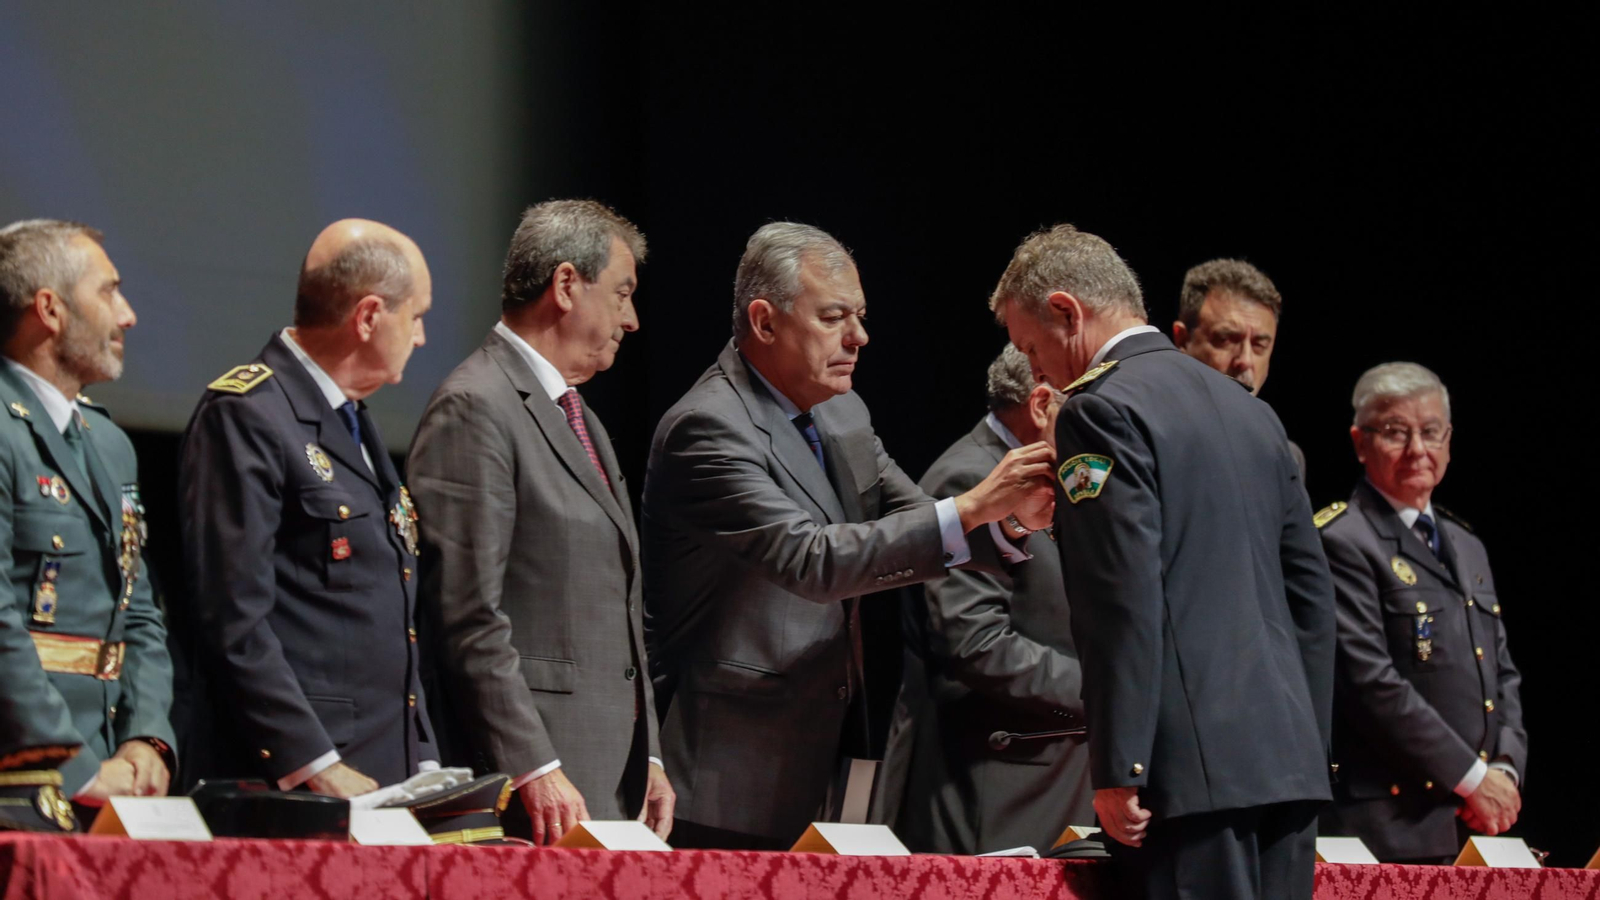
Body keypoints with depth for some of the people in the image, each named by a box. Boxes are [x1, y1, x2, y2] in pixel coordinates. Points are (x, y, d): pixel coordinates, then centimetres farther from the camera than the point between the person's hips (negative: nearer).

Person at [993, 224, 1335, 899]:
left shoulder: (1104, 410, -6)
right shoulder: (1250, 411, 19)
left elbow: (1126, 603, -15)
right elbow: (1311, 589, 19)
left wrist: (1118, 771, -14)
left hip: (1192, 767, -8)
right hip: (1286, 762, 8)